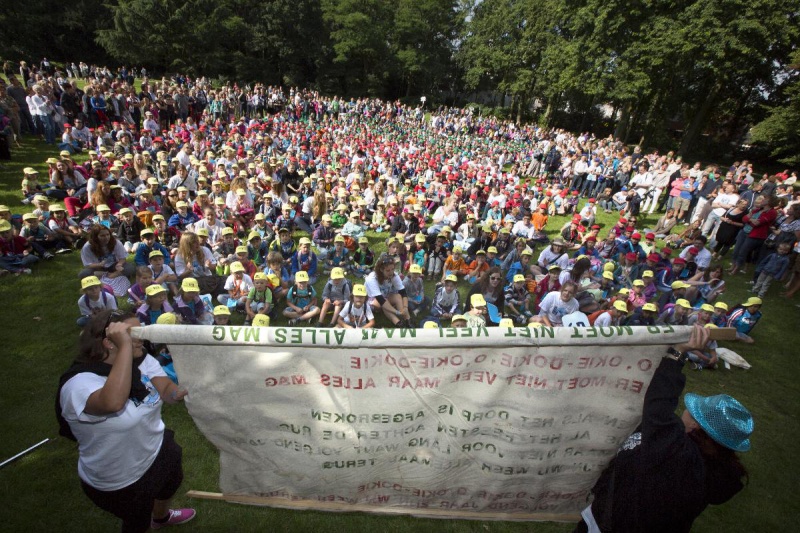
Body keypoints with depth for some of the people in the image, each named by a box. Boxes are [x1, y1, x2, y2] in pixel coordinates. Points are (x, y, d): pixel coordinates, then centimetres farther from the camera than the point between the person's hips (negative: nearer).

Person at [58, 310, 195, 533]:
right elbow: (113, 402, -53)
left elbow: (167, 389, -18)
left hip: (158, 451, 7)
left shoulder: (142, 360, -12)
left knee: (171, 485, 34)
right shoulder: (79, 383, -33)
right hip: (120, 482, -7)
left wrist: (188, 390, -40)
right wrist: (125, 345, -50)